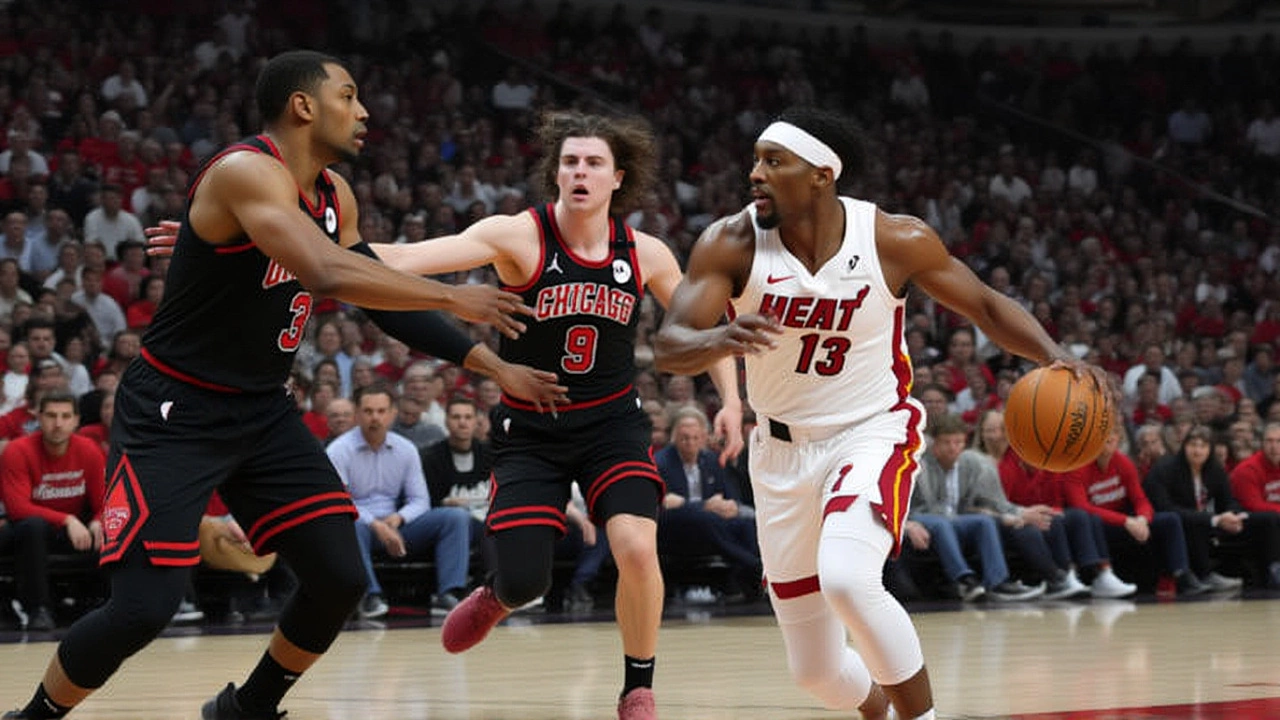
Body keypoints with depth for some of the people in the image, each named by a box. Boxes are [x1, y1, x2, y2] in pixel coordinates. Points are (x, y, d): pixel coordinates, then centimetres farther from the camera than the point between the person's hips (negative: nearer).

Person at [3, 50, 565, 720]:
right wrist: (455, 299, -28)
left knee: (339, 577, 1)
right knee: (143, 608, -16)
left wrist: (489, 364, 12)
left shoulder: (335, 196, 5)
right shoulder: (246, 171, -23)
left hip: (263, 412, 8)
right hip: (173, 414, -8)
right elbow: (330, 274, -36)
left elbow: (380, 289, 17)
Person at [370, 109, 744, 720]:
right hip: (530, 432, -1)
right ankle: (497, 597, 34)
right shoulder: (519, 236, -16)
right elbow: (412, 259, -29)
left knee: (637, 547, -22)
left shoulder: (645, 255, -5)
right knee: (526, 583, -7)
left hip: (611, 423, 1)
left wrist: (730, 400, 1)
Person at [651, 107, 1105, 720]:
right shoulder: (731, 244, -13)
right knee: (814, 669, 7)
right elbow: (668, 347, -20)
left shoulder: (895, 241, -14)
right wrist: (721, 339, -43)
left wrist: (1053, 355, -18)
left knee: (846, 578, -34)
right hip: (783, 450, 3)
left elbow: (985, 305, 0)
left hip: (873, 433, -3)